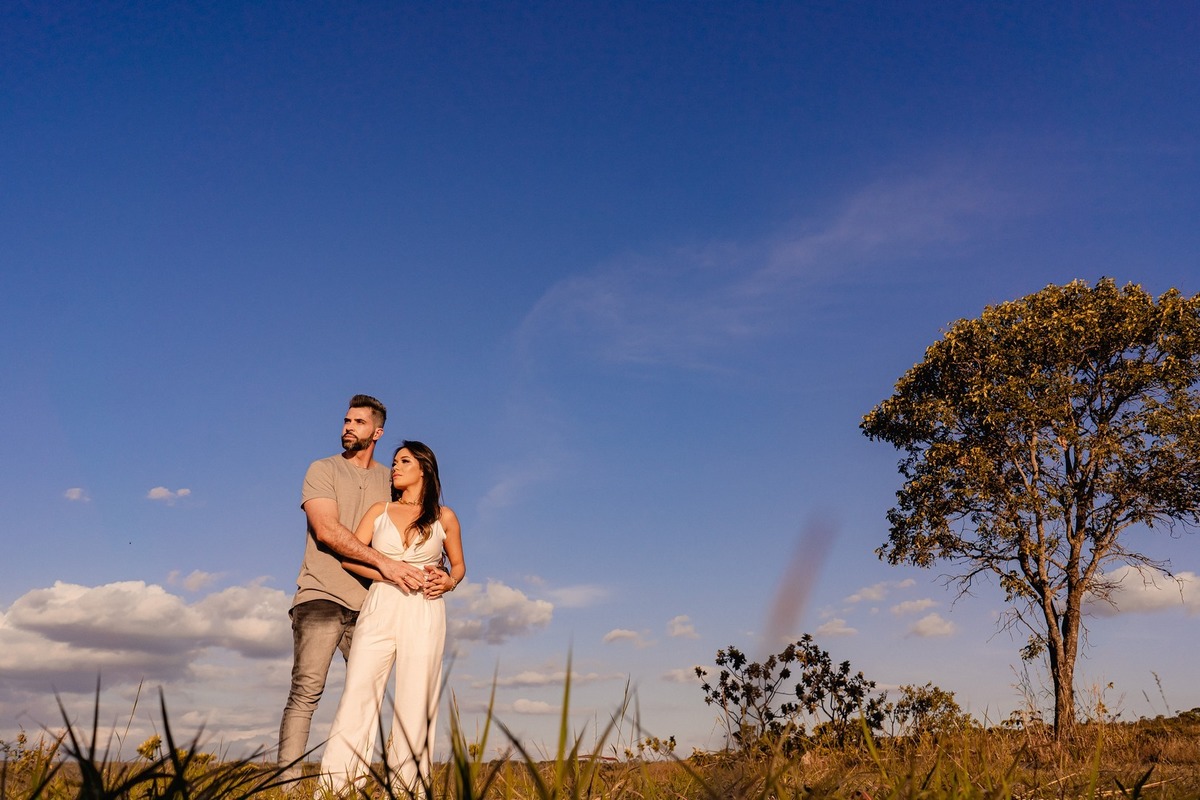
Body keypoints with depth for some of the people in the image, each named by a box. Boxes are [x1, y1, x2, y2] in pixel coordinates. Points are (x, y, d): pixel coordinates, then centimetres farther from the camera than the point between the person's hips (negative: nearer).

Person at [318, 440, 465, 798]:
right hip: (379, 609, 1)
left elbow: (458, 565, 20)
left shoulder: (444, 517, 10)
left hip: (424, 613, -1)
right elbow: (349, 556, 4)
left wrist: (448, 583, -3)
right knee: (358, 693, -6)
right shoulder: (380, 511, 13)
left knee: (416, 701, -4)